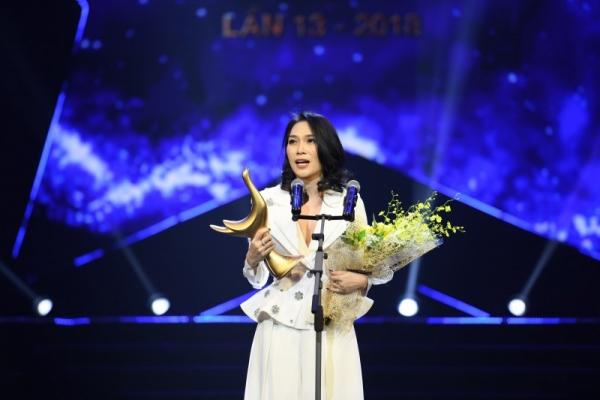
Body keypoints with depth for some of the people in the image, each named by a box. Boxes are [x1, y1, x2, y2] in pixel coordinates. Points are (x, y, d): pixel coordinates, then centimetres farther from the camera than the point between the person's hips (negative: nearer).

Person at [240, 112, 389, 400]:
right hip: (280, 330, 0)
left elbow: (367, 266, 7)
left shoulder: (350, 202, 1)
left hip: (332, 330, 0)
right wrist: (253, 258, -15)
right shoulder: (268, 200, 1)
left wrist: (360, 281, -14)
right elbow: (258, 278, 5)